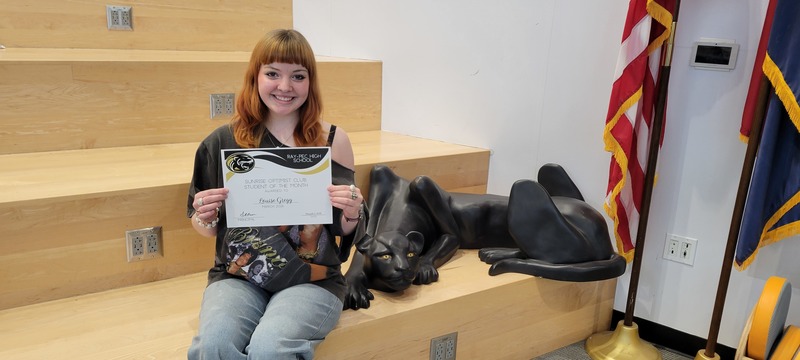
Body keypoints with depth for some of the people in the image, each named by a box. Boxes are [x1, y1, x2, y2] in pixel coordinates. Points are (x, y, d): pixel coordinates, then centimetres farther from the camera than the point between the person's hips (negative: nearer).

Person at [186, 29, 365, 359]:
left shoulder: (332, 140, -1)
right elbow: (208, 228, 12)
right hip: (237, 276, 2)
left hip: (311, 280, -1)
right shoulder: (223, 142, 1)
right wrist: (204, 219, -11)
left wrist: (352, 213, -17)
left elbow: (345, 230, 5)